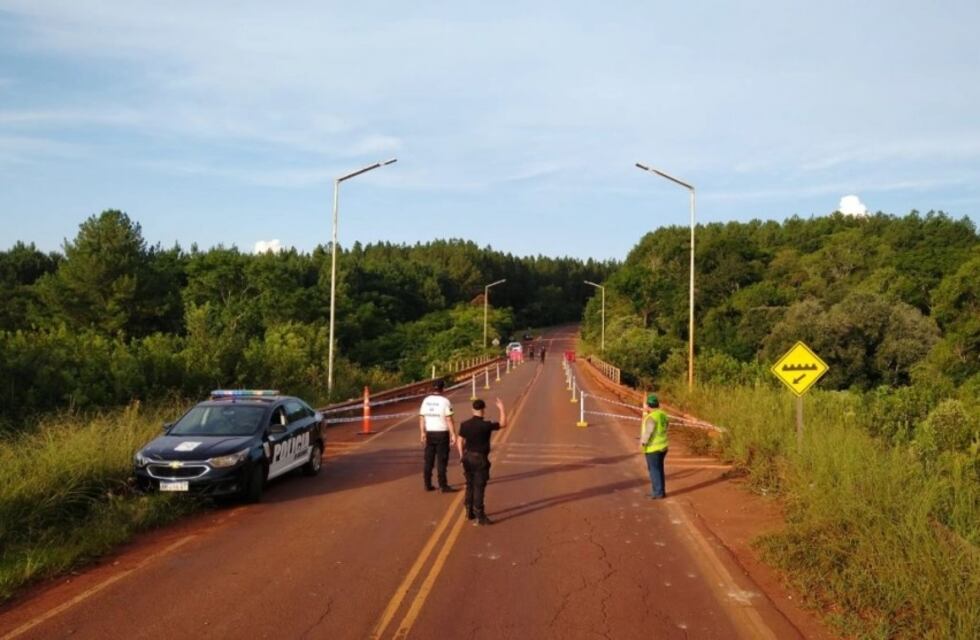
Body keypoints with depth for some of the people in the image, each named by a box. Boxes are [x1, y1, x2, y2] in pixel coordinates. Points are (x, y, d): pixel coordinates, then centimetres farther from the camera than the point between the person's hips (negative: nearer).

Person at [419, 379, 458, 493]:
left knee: (429, 460, 11)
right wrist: (453, 434, -10)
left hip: (430, 433, 5)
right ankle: (443, 486, 0)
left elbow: (421, 418, 5)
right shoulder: (444, 401, -11)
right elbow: (449, 420, -14)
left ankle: (428, 485, 15)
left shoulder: (426, 400, 3)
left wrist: (422, 433, 12)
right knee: (442, 461, -1)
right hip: (442, 433, -5)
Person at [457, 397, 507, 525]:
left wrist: (462, 456, 15)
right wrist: (501, 409, 4)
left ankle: (469, 512, 26)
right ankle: (480, 516, -1)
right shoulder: (486, 425, -16)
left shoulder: (465, 425, -1)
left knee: (470, 485, 17)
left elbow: (459, 441, 4)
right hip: (480, 458, -6)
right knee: (479, 487, -3)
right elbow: (503, 424, -5)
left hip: (467, 457, 6)